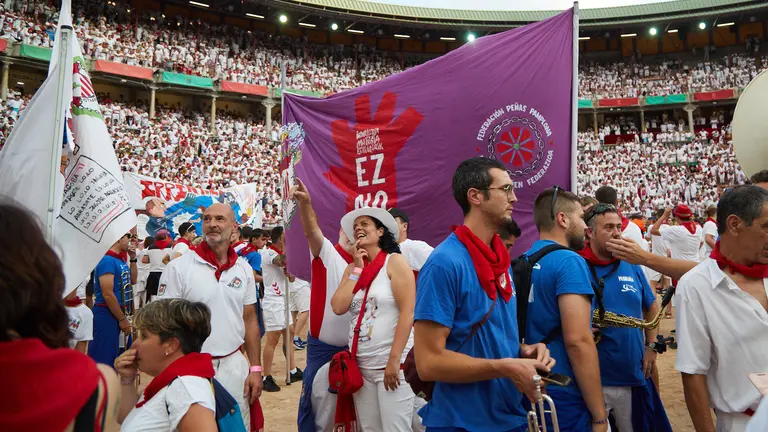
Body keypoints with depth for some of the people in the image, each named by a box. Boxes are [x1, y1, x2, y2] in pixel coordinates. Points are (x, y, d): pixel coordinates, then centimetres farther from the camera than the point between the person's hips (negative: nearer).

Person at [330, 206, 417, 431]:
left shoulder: (395, 262, -6)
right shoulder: (352, 268, 11)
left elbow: (408, 312, -13)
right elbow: (338, 307, -2)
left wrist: (394, 360, -18)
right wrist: (358, 269, -3)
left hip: (391, 365, -5)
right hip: (360, 366, 6)